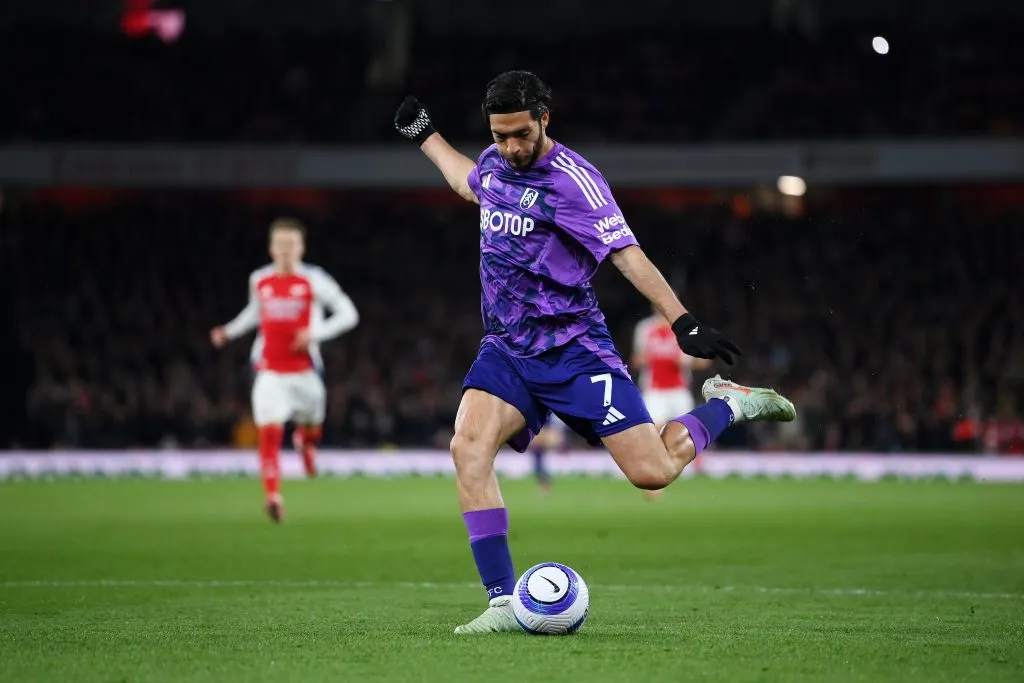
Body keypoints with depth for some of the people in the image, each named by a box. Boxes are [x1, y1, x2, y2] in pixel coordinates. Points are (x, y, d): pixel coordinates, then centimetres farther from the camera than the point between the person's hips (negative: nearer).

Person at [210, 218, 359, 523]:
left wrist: (315, 333, -16)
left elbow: (348, 314, -4)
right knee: (269, 434, -17)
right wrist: (229, 331, 13)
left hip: (305, 371, -1)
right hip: (270, 372, 1)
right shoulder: (259, 280, 5)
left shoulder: (314, 280, -6)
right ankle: (273, 497, -19)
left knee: (312, 432, 16)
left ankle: (305, 441, 54)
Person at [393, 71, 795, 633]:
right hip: (506, 351, 5)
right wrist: (425, 136, 42)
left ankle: (728, 404, 22)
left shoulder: (572, 180, -13)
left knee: (653, 471, -11)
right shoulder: (494, 163, 8)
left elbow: (628, 255, -19)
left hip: (574, 350, -5)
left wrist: (682, 321, -28)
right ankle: (504, 603, -19)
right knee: (468, 448, -22)